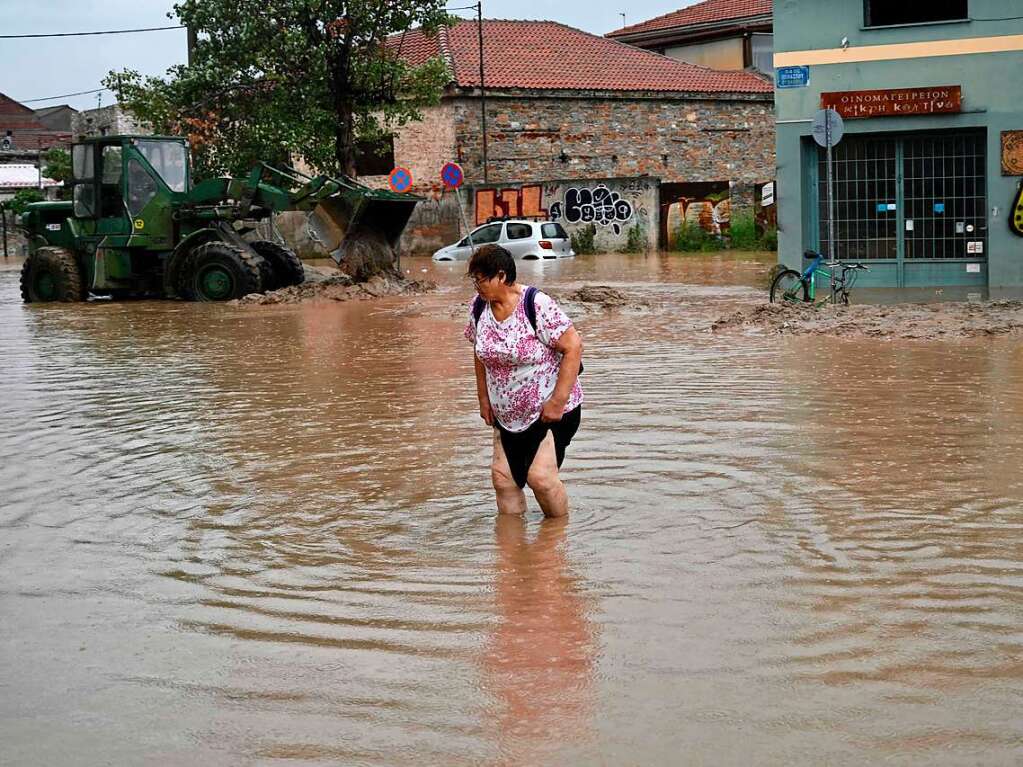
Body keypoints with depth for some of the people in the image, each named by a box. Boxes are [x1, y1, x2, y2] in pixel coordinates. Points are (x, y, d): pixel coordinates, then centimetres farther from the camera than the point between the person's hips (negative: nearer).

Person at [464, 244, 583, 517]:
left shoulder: (537, 305, -21)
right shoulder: (478, 307, -1)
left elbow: (573, 347, -20)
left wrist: (557, 401, -20)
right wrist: (483, 398, 11)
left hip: (549, 410, -6)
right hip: (506, 413, 7)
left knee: (540, 476, -14)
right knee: (502, 477, 1)